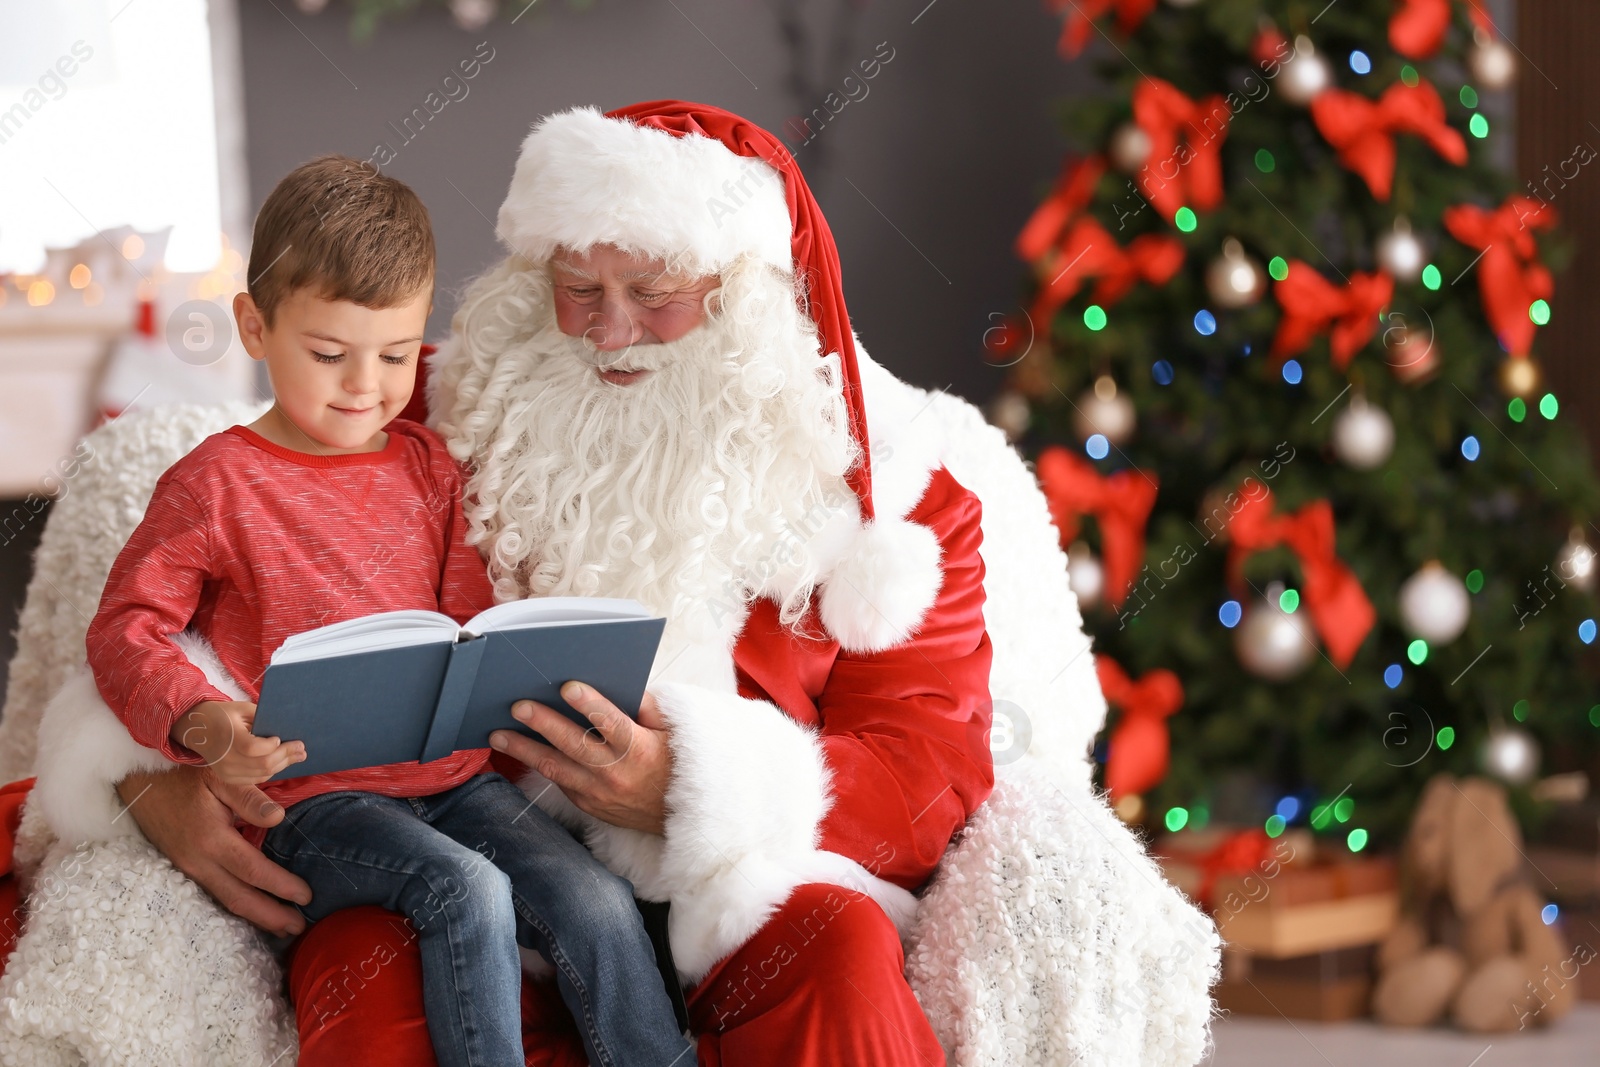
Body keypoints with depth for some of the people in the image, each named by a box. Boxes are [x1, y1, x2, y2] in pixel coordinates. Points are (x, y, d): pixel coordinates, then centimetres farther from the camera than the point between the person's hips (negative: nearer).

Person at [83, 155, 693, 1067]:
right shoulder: (216, 486, -2)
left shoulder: (430, 464, 12)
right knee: (465, 891, -30)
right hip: (312, 800, -5)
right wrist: (199, 722, -21)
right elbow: (127, 627, -3)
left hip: (453, 776, 5)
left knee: (596, 900, -16)